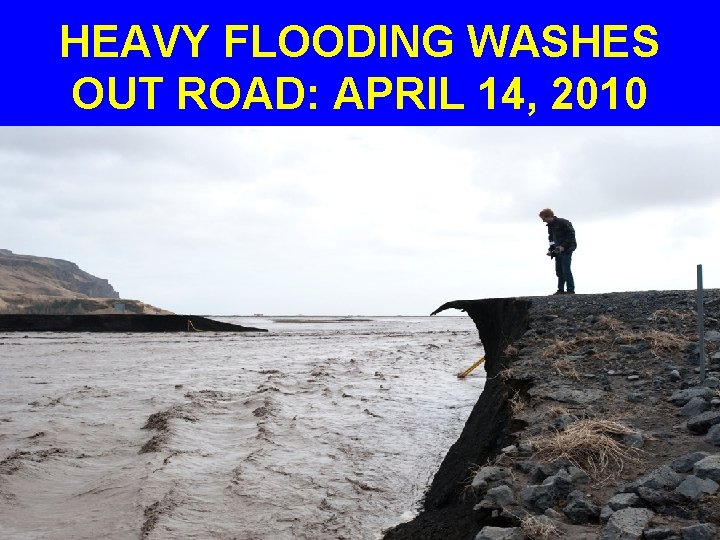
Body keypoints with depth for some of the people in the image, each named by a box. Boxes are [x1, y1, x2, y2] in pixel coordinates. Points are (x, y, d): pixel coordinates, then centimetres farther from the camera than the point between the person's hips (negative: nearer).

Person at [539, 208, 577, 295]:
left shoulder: (563, 223, -13)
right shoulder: (550, 226, 12)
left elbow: (571, 235, -13)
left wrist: (563, 246, -19)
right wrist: (551, 249, 8)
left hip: (566, 249, -8)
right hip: (558, 251, 8)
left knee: (566, 270, -10)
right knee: (559, 271, 7)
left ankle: (570, 290, -6)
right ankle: (561, 290, 12)